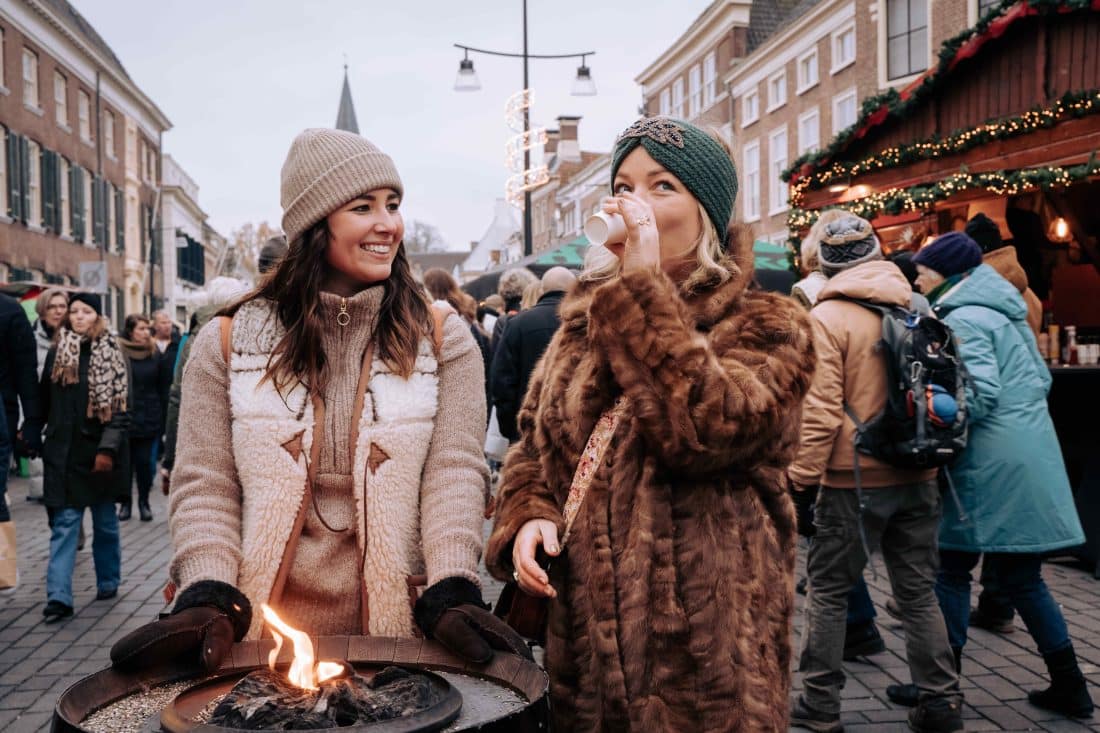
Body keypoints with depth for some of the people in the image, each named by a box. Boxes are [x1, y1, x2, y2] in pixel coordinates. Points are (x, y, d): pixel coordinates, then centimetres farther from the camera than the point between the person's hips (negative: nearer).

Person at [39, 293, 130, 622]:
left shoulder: (111, 354, -1)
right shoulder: (56, 353, 6)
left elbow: (120, 407, -6)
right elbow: (45, 401, 8)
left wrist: (108, 449, -15)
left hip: (101, 451, -1)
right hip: (65, 451, 1)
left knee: (105, 521, 11)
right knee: (65, 522, -4)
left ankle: (108, 582, 27)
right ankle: (58, 597, -7)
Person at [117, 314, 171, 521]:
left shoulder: (155, 355, 3)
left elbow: (164, 388, 5)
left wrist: (162, 415, 0)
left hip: (148, 418, 1)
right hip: (123, 417, -1)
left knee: (144, 461, 2)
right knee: (124, 462, 5)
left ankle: (144, 502, 16)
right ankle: (125, 503, 18)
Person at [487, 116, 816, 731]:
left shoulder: (766, 326, -5)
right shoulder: (585, 319, 11)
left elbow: (706, 431, -24)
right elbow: (533, 445, 14)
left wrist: (644, 286, -20)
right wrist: (527, 518, -7)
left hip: (704, 643, -5)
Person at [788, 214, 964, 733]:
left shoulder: (827, 317, -12)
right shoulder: (916, 310, 6)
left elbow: (821, 410, -17)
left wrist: (801, 477, -11)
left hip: (854, 480, -5)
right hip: (917, 476, 5)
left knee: (828, 590, 7)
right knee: (918, 592, 14)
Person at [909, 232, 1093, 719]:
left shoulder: (962, 319, -11)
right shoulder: (1006, 312, 17)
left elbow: (979, 394, -21)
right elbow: (1041, 378, 20)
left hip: (989, 463, -9)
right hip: (1030, 456, 9)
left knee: (952, 570, 2)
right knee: (1021, 575, 14)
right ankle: (1069, 686, 19)